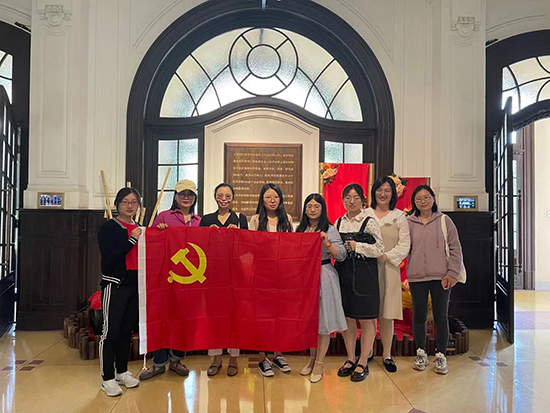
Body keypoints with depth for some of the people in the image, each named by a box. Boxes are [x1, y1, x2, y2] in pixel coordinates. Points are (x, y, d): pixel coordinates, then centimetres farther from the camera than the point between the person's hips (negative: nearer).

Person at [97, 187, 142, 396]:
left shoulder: (141, 229, 10)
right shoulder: (108, 228, -7)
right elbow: (108, 258, -18)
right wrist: (131, 240, -20)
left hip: (135, 285, 6)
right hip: (115, 285, -5)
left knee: (127, 330, 14)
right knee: (111, 331, -2)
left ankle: (122, 372, 27)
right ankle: (107, 378, 10)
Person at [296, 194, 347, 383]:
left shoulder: (330, 230, -4)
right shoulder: (300, 230, 10)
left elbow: (342, 255, -9)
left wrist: (327, 243, -22)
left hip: (324, 277, -4)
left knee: (323, 320, 1)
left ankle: (319, 364, 13)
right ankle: (312, 359, 29)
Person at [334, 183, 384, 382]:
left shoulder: (369, 222, -5)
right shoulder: (339, 222, 10)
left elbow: (380, 249, -10)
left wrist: (356, 246, -16)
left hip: (364, 274, -5)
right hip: (343, 273, 5)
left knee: (365, 319, 3)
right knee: (347, 318, 11)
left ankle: (363, 364, 16)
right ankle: (351, 360, 25)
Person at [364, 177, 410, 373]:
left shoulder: (399, 217, 9)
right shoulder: (364, 215, 7)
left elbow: (404, 245, 2)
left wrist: (386, 256, -11)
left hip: (389, 269, 1)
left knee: (387, 314, 4)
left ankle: (387, 354, 17)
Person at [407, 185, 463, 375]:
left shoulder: (444, 220, 2)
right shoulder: (408, 222, 4)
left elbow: (455, 248, 1)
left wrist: (453, 272, -5)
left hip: (441, 276, -1)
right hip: (416, 277, 1)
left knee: (441, 315, 5)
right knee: (419, 315, 10)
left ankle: (441, 355, 19)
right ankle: (421, 353, 24)